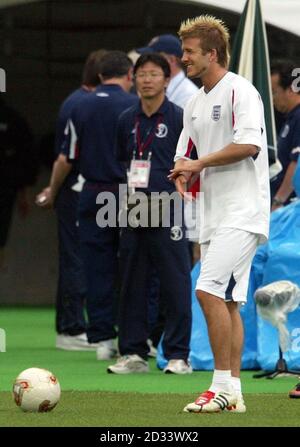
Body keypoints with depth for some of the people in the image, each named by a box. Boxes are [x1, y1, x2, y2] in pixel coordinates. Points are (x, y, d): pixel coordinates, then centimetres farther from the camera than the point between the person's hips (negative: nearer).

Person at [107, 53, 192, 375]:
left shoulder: (179, 118, -2)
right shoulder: (127, 120, 11)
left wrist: (173, 192, -10)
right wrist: (127, 192, 7)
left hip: (167, 212, -5)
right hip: (133, 213, 5)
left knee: (175, 285, -5)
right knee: (132, 284, 7)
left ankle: (177, 355, -1)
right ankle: (133, 354, 13)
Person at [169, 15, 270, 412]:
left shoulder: (240, 91, -9)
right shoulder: (194, 105, 18)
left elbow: (249, 144, -20)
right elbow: (185, 155, 22)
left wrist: (199, 163, -12)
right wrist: (182, 173, -1)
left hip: (242, 212, -9)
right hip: (215, 214, 9)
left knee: (210, 290, -19)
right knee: (226, 302, 7)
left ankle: (222, 385, -16)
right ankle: (233, 393, 9)